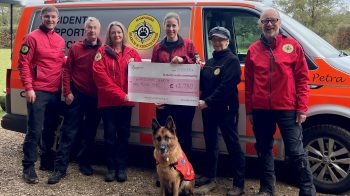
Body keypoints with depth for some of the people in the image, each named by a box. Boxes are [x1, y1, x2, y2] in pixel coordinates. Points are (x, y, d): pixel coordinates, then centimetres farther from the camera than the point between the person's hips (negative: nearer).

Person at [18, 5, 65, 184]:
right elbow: (23, 63, -8)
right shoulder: (33, 38, -4)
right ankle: (28, 167, 4)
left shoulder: (60, 41, 14)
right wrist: (28, 88, -15)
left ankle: (46, 161, 28)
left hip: (55, 93, 6)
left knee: (50, 129, 14)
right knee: (35, 131, -5)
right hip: (38, 92, -6)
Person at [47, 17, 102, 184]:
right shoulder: (75, 48, 3)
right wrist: (67, 92, -5)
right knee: (69, 132, -2)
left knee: (90, 133, 12)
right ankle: (60, 167, 1)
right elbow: (67, 71, 2)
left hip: (96, 97, 2)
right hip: (77, 95, -2)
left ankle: (84, 163, 28)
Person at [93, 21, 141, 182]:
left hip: (126, 101, 2)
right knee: (110, 134, 2)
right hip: (107, 100, -2)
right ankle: (111, 167, 11)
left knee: (123, 134, 4)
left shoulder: (132, 53, 11)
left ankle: (121, 167, 13)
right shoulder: (102, 52, 3)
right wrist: (120, 95, -14)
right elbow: (101, 77, -8)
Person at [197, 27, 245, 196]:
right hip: (208, 108, 8)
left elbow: (226, 86, -19)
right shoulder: (209, 62, 17)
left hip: (226, 109, -8)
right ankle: (210, 176, 30)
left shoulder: (232, 60, -8)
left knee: (232, 144, -4)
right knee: (210, 142, 16)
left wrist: (207, 101, -20)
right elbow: (203, 84, 16)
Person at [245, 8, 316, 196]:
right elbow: (248, 83, 10)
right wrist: (249, 109, 7)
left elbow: (302, 79, 0)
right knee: (264, 150, 13)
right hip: (261, 110, 3)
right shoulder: (253, 50, 8)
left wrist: (302, 108, -6)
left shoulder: (292, 46, 2)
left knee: (296, 151, 0)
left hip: (287, 109, -3)